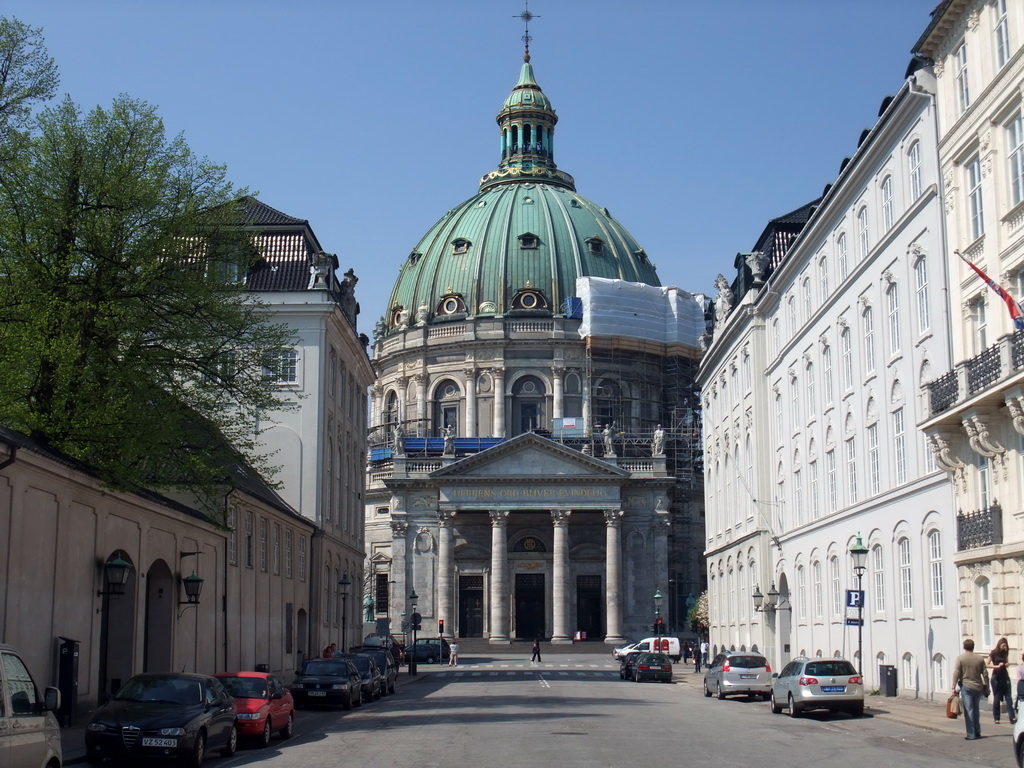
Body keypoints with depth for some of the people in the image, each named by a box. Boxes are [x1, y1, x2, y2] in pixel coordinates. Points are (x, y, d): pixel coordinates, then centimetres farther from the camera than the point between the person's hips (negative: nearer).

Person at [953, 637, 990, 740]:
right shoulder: (980, 658, 4)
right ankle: (977, 732, 23)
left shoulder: (960, 658, -5)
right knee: (976, 709, 18)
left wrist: (953, 687, -6)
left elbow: (956, 673, -10)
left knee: (968, 710, -3)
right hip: (978, 687, 4)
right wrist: (986, 687, 15)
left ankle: (971, 734, -5)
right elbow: (985, 674, 6)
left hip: (966, 687, -4)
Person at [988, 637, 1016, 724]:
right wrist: (997, 666, -19)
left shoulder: (1005, 652, 8)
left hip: (1005, 677, 4)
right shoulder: (994, 653, -6)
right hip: (996, 677, -4)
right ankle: (996, 718, 10)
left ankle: (1012, 717, -9)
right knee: (996, 699, 2)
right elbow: (987, 664, -8)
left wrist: (1007, 664, -1)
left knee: (1008, 697, -4)